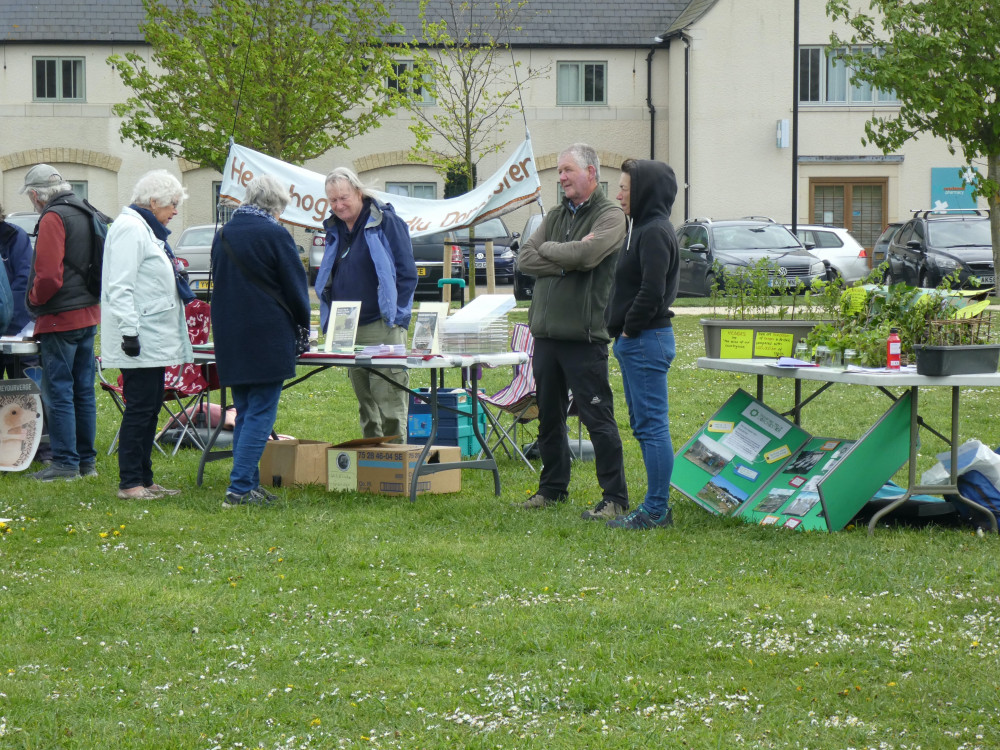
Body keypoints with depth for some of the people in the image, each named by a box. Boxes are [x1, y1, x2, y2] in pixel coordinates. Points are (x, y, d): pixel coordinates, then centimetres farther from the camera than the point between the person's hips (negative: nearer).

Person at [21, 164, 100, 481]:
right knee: (83, 391, 13)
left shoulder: (53, 218, -15)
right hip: (88, 315, 9)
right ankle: (86, 460, 17)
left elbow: (48, 274, -21)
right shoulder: (85, 214, 13)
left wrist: (35, 299, -5)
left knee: (58, 392, -4)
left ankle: (65, 463, -5)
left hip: (60, 320, -9)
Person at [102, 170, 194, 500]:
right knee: (140, 408, -8)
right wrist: (129, 331, -24)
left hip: (154, 340, 11)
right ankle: (129, 483, -5)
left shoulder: (147, 230, 19)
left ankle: (144, 479, 16)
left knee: (150, 408, 12)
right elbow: (120, 287, -20)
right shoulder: (130, 229, -13)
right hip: (140, 342, -11)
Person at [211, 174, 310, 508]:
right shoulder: (274, 235, -10)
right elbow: (296, 286, -5)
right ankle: (240, 488, -11)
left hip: (229, 339, 7)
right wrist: (303, 324, 12)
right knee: (260, 414, -5)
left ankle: (248, 484, 15)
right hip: (267, 339, -7)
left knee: (244, 413, 15)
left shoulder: (224, 235, 10)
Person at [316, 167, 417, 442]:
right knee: (365, 400, 10)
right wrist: (331, 321, 10)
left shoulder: (386, 222, -4)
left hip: (382, 328, -7)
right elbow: (327, 279, 22)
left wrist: (396, 319, -11)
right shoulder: (334, 229, 15)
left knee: (389, 398, -9)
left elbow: (407, 274, -6)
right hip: (347, 330, 7)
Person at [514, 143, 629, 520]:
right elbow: (525, 259, 6)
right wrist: (566, 262, -9)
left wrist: (548, 249, -4)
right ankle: (552, 486, 26)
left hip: (584, 335, -7)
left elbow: (587, 253, -22)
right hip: (546, 332, 7)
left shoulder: (609, 215, -5)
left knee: (597, 418, -6)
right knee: (549, 415, 14)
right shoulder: (556, 216, 17)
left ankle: (614, 496, -2)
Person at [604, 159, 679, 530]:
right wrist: (623, 333, 12)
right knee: (643, 424, 14)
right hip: (636, 341, 11)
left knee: (652, 425, -7)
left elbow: (652, 291, -23)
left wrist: (630, 329, -14)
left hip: (646, 341, -11)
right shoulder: (641, 228, 16)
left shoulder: (655, 232, -15)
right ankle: (656, 505, 19)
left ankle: (656, 510, -4)